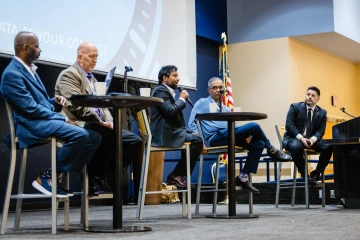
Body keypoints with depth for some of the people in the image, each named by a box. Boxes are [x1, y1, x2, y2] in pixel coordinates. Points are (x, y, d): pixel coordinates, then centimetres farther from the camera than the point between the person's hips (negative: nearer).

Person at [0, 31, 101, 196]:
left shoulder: (30, 69, 19)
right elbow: (31, 108, -19)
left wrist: (55, 101, 2)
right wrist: (62, 119, -16)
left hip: (44, 120, 10)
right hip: (31, 125, -10)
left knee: (94, 137, -1)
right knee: (79, 134, -30)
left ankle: (57, 177, -2)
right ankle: (46, 178, -16)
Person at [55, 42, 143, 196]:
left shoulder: (91, 78, 26)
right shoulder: (69, 75, -3)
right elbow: (76, 105, -16)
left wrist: (109, 122, 1)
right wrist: (100, 122, -19)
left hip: (99, 126, 9)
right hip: (80, 126, -9)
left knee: (135, 141, -6)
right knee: (109, 135, -38)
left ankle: (102, 177, -5)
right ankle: (94, 180, -21)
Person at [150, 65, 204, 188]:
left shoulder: (168, 91, 21)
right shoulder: (161, 90, -10)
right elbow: (170, 111, -23)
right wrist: (182, 98, -7)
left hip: (169, 131, 10)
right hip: (164, 133, -10)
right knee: (197, 141, -17)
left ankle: (178, 175, 2)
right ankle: (176, 175, -10)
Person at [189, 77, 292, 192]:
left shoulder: (226, 109, 29)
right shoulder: (202, 103, 10)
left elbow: (234, 128, 22)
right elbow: (192, 123, -1)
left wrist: (245, 135, 0)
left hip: (229, 136, 8)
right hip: (216, 137, -8)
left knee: (258, 144, -15)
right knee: (253, 126, -19)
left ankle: (244, 177, -12)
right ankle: (272, 150, 6)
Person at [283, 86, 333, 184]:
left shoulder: (322, 112, 11)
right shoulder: (295, 107, 1)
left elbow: (321, 130, 3)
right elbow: (289, 125, -8)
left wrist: (313, 139, -19)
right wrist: (300, 137, -22)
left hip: (312, 140, 3)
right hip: (294, 139, -3)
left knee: (329, 146, -22)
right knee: (295, 146, -39)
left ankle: (316, 173, -7)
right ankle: (304, 174, -20)